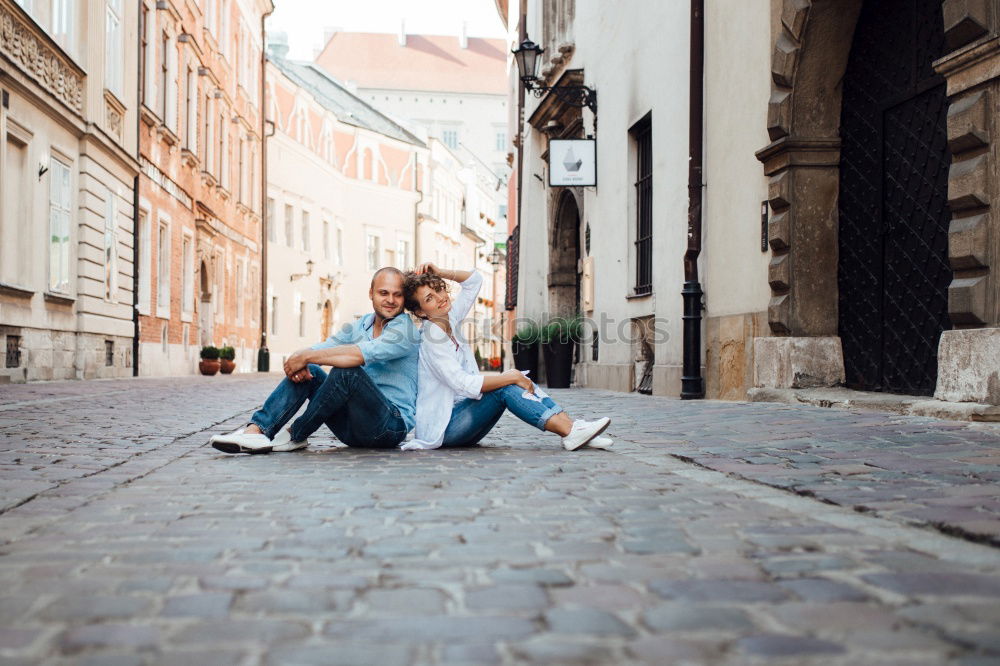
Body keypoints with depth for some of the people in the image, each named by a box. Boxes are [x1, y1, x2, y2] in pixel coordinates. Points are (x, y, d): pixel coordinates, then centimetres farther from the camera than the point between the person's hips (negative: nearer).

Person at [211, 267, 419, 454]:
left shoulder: (406, 329, -11)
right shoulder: (360, 326, 14)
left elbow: (362, 353, -28)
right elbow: (324, 347, 3)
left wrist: (305, 356, -23)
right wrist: (301, 359, -21)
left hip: (393, 424, -7)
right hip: (354, 427, 7)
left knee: (347, 370, -30)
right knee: (308, 370, -5)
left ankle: (296, 436, -13)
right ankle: (256, 430, -22)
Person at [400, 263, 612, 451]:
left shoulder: (449, 320, 8)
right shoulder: (431, 336, -17)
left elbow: (474, 280, 20)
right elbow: (462, 384, -25)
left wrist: (440, 273, 4)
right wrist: (512, 377, -21)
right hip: (443, 427, -9)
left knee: (521, 379, -5)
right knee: (505, 387, -23)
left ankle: (571, 426, -17)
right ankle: (569, 432, -29)